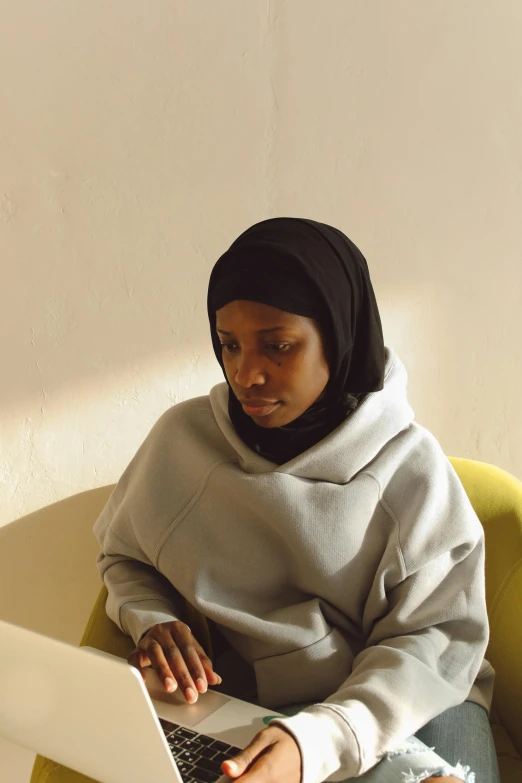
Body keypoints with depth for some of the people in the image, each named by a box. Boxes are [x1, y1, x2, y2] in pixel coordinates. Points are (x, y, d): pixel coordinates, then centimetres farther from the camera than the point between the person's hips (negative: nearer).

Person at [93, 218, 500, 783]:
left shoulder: (410, 466, -8)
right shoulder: (182, 437, 0)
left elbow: (436, 637, -10)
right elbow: (124, 556, 16)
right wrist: (152, 623, -8)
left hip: (399, 708, -1)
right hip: (233, 703, 2)